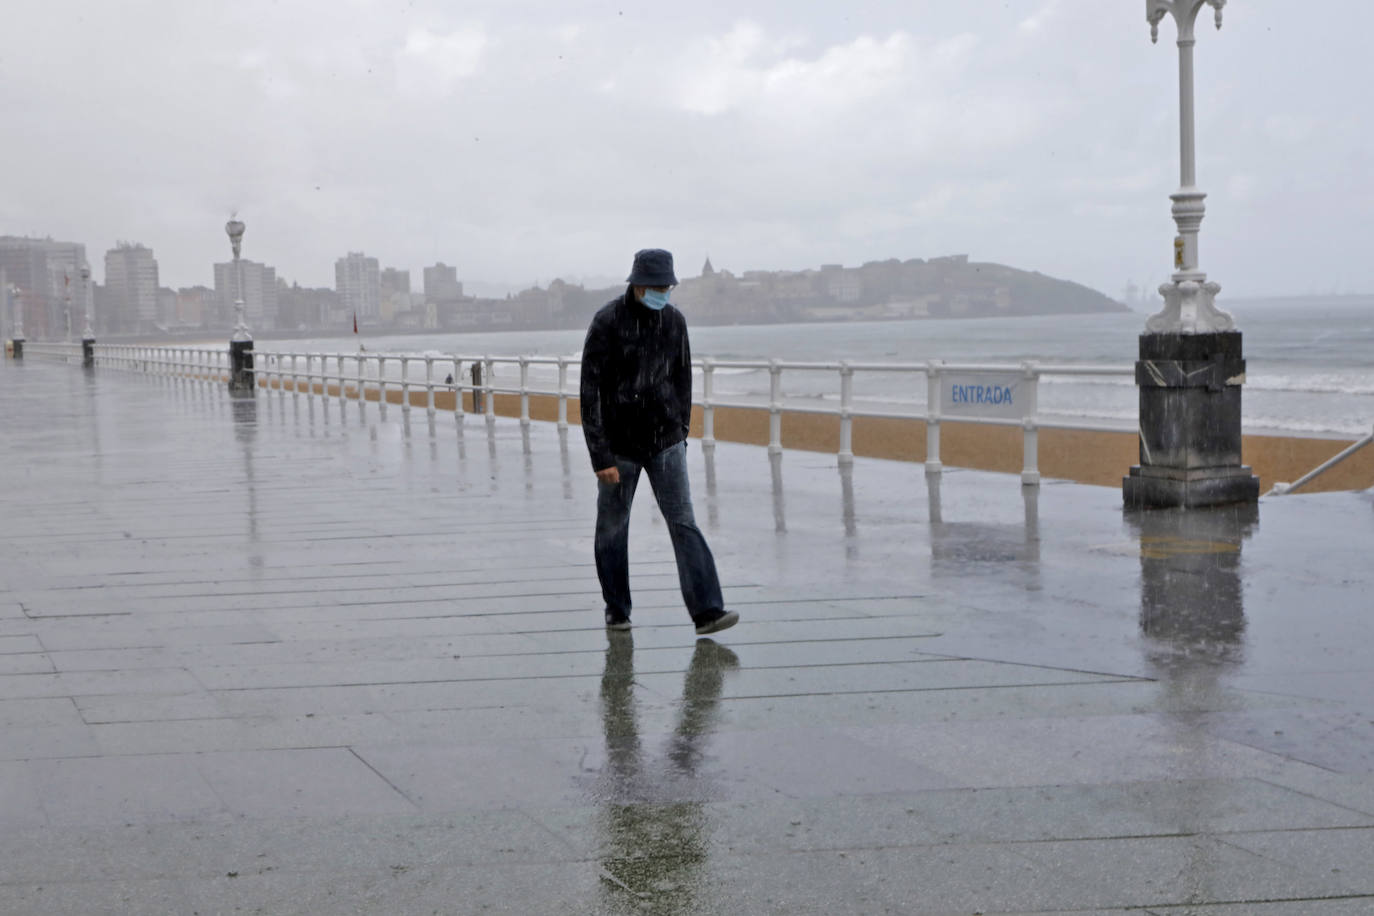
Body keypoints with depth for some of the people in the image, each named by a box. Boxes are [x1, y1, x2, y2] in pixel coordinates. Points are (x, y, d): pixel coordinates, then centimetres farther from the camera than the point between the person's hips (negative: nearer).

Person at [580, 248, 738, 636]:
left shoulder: (674, 321, 0)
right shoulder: (607, 323, -14)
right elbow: (590, 393, -16)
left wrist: (682, 436, 16)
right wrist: (600, 457, -19)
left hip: (664, 442, 3)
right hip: (620, 444, -3)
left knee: (683, 522, -7)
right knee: (612, 528, 9)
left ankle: (707, 611, -12)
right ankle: (617, 610, 26)